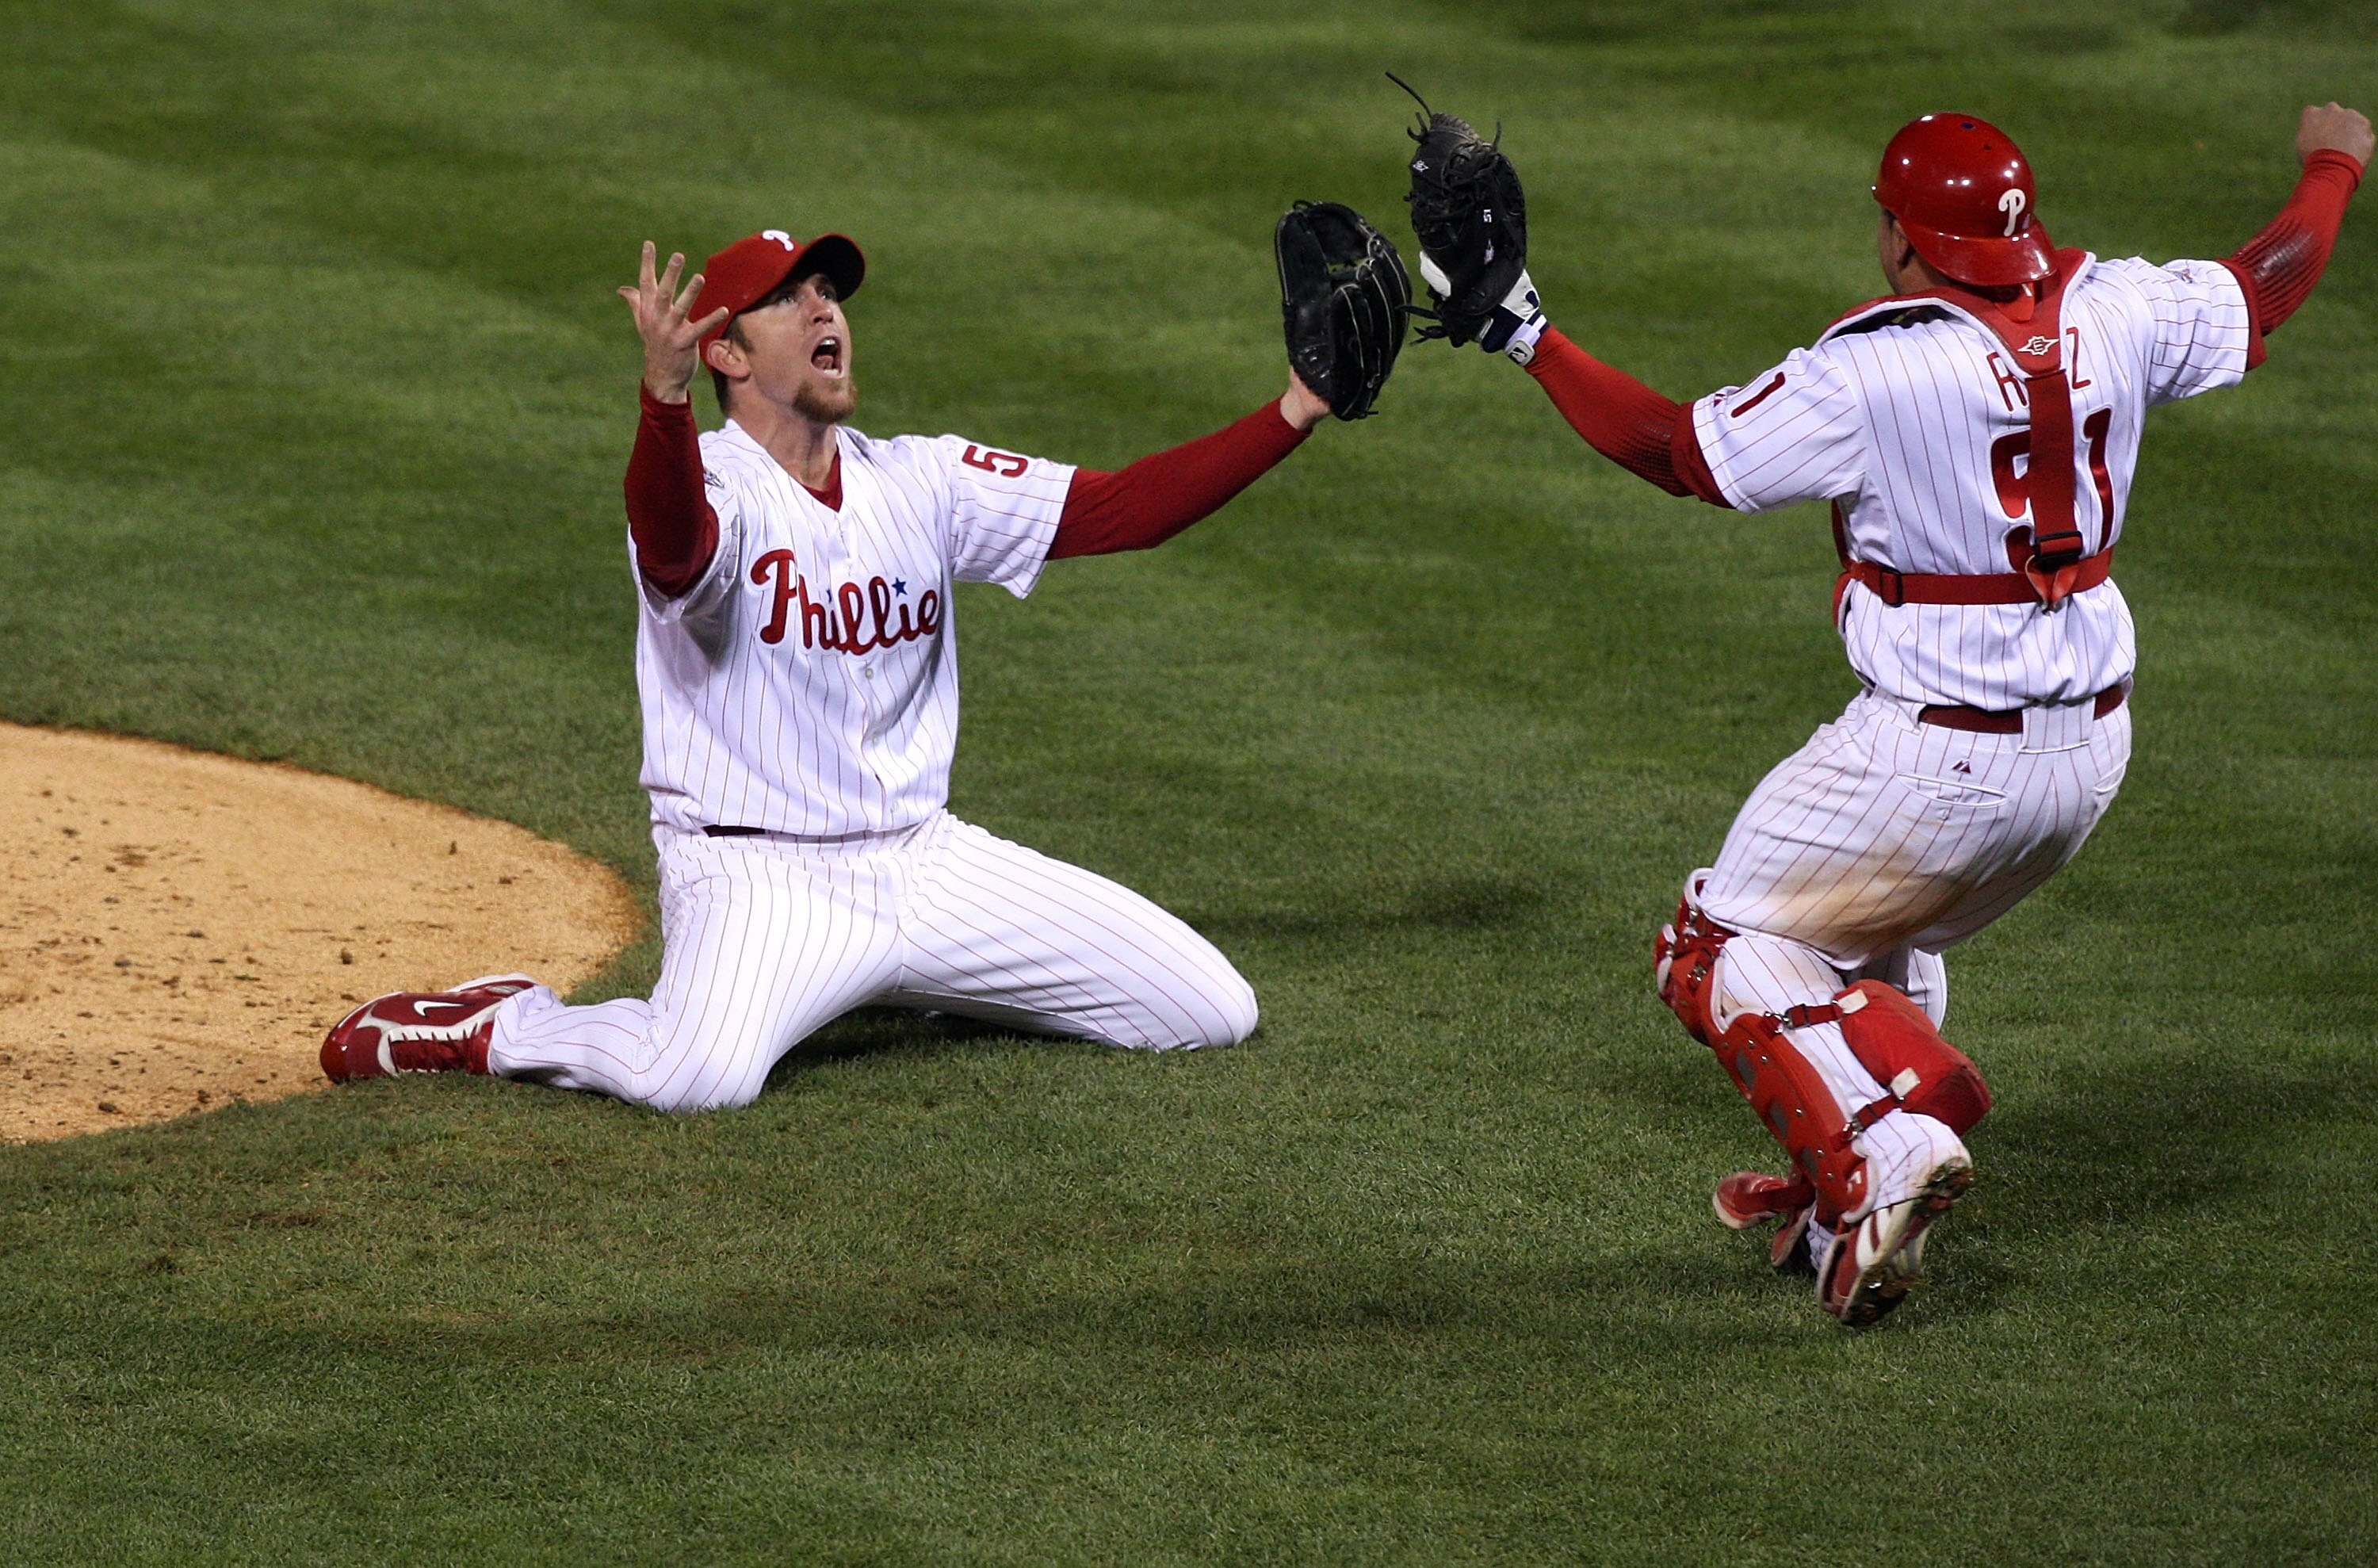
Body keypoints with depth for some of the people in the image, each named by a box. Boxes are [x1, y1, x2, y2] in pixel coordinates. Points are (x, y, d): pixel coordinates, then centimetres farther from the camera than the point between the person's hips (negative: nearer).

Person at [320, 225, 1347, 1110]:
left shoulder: (925, 481, 8)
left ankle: (917, 975, 23)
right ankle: (499, 1027, -4)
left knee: (1212, 1013, 4)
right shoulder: (709, 487, -12)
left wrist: (1293, 415, -8)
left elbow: (1124, 508, 2)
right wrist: (664, 396, -56)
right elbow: (676, 550, -37)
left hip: (925, 861, 7)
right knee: (699, 1077, -38)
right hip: (759, 877, -7)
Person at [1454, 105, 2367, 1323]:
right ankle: (1844, 1207, 34)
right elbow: (2265, 289, 16)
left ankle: (1886, 1142, -16)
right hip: (2089, 750, 8)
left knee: (1731, 946, 6)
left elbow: (1680, 451, -13)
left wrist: (1527, 339, -4)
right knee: (1885, 935, 30)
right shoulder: (2111, 313, -3)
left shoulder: (1874, 370, -20)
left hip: (1939, 757, -7)